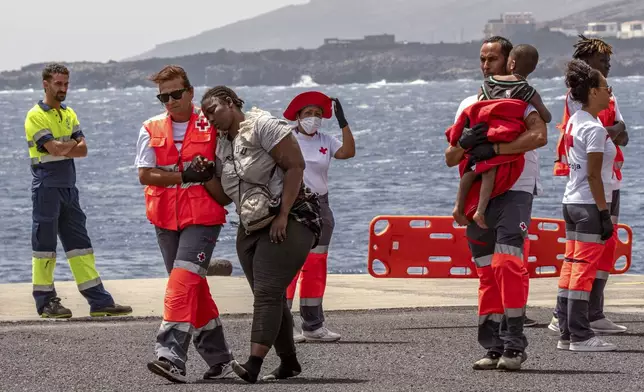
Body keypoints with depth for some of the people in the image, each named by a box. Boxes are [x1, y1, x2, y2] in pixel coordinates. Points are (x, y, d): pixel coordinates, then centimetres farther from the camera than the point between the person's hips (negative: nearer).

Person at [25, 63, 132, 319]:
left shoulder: (69, 114, 14)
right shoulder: (36, 116, -8)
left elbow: (82, 149, 2)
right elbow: (54, 148, -20)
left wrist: (63, 147, -14)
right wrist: (73, 145, -2)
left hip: (68, 187, 7)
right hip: (46, 187, -7)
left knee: (79, 243, 6)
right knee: (44, 244, -1)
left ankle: (99, 300, 5)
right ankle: (45, 302, 5)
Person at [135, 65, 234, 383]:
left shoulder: (211, 127, 0)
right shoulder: (151, 130, 7)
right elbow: (144, 175, -2)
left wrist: (209, 176, -11)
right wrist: (182, 176, -13)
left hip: (203, 217, -4)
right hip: (166, 219, 4)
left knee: (184, 282, -18)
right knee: (193, 287, 11)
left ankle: (172, 355, -27)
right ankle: (219, 358, 21)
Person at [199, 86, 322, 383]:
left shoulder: (262, 126, -10)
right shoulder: (221, 146, 13)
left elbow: (295, 165, -16)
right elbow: (225, 197, 16)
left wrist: (283, 215, -21)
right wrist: (206, 176, -4)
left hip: (289, 222, -8)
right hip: (252, 227, 8)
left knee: (267, 293, -17)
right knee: (269, 297, 7)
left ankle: (254, 364, -26)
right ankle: (288, 362, 17)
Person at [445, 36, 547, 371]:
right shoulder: (469, 104, 20)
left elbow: (539, 136, -19)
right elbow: (450, 158, 16)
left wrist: (494, 149, -20)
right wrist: (464, 143, -7)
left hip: (514, 190, -6)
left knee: (508, 264, -18)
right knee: (487, 272, 4)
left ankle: (514, 345, -18)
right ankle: (494, 347, 7)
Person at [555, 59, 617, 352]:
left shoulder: (573, 123, 12)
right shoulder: (595, 129, -15)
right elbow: (593, 175, -18)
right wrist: (605, 214, -16)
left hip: (571, 203, 9)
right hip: (589, 205, -9)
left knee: (570, 267, 10)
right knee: (584, 269, -6)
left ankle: (566, 333, 13)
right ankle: (580, 336, -3)